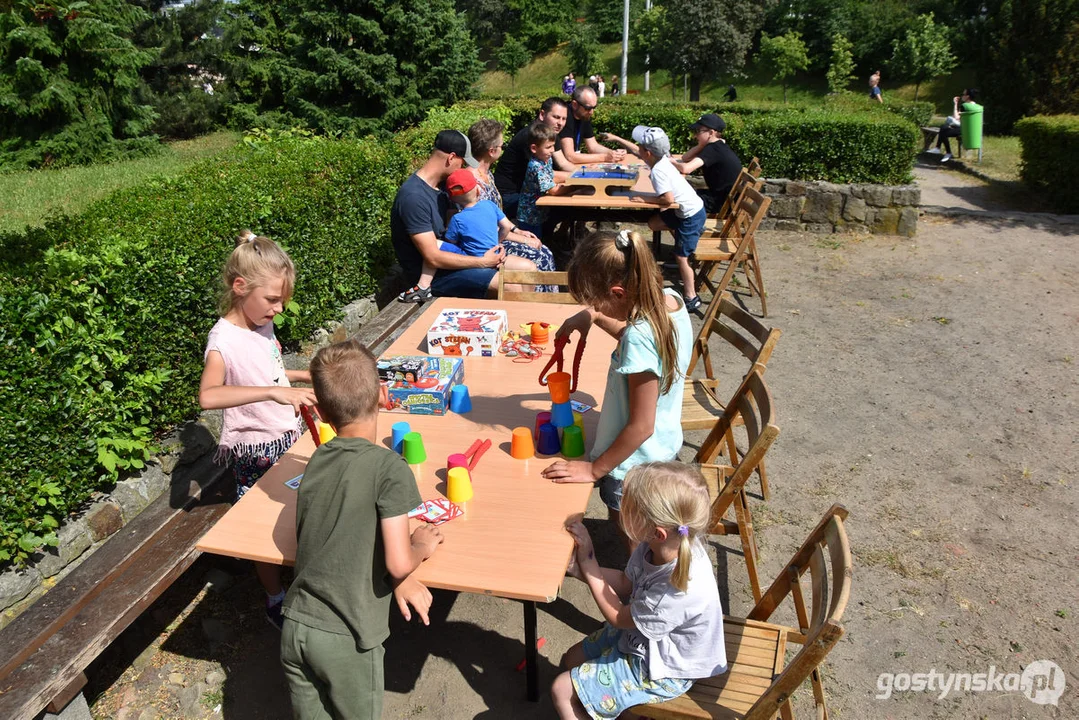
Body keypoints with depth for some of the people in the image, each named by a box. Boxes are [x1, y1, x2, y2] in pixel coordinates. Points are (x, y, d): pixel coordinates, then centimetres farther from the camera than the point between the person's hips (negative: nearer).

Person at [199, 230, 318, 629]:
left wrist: (304, 375, 10)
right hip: (257, 450, -7)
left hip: (288, 435, 7)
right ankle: (276, 600, 30)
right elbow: (208, 395, -42)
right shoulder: (224, 338, -23)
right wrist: (274, 391, -51)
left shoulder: (261, 324, 1)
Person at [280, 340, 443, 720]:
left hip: (296, 627, 5)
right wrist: (421, 547, 0)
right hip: (346, 638, -5)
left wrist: (397, 579, 5)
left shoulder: (316, 461, 1)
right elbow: (399, 562, -21)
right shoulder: (389, 467, -19)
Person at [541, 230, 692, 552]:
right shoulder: (670, 299, -10)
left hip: (633, 463, -9)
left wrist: (594, 469, -16)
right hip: (664, 443, 9)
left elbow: (641, 425, -28)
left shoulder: (639, 339, -35)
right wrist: (595, 316, 0)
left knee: (632, 539, 17)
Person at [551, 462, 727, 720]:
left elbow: (617, 617, -23)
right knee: (571, 660, 19)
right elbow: (626, 585, -2)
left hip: (659, 672, -7)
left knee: (562, 690, -1)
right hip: (639, 636, 8)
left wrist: (588, 562, -19)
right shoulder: (664, 545, -21)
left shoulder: (680, 591, -41)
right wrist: (581, 569, -17)